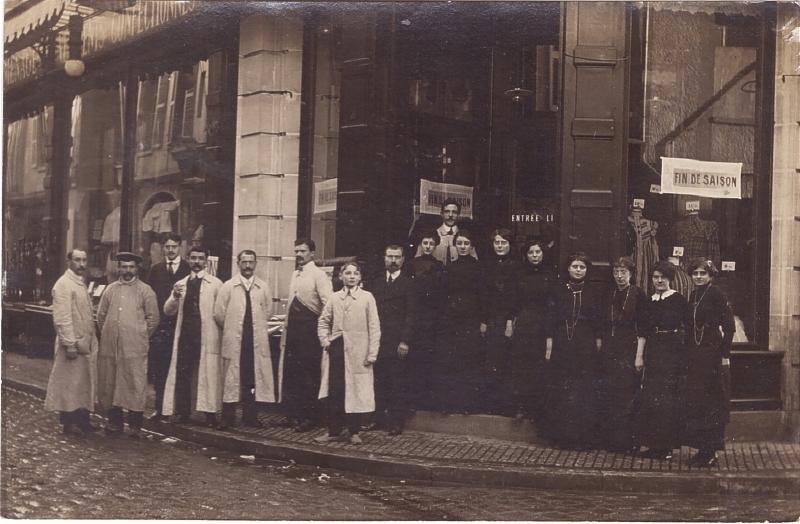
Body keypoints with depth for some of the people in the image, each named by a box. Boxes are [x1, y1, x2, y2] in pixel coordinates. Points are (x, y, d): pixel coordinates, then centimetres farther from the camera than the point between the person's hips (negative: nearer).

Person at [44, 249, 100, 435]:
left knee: (85, 383, 12)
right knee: (69, 383, 0)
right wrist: (70, 344, -22)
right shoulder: (63, 285, -14)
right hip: (72, 344, -9)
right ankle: (69, 422, 8)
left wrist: (92, 341, 13)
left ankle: (82, 420, 20)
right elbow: (62, 318, -19)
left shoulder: (81, 283, 14)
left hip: (86, 344, 9)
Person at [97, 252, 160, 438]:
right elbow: (101, 315, 19)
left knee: (135, 384, -4)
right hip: (110, 346, 4)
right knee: (109, 384, 7)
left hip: (134, 347, -4)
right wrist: (107, 334, 12)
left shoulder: (145, 290, 2)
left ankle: (135, 425, 2)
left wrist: (141, 337, 4)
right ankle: (114, 421, 18)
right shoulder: (110, 289, 13)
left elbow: (153, 318, 3)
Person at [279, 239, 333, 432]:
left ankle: (309, 418, 10)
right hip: (293, 327, 8)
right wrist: (286, 325, 16)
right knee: (291, 372, 10)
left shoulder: (318, 275, -10)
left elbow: (329, 304, -16)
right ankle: (293, 415, 20)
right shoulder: (295, 275, 14)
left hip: (309, 328, -8)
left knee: (309, 374, 0)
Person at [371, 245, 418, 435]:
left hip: (396, 342, -4)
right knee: (378, 381, 4)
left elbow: (411, 315, -4)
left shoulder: (408, 284, 0)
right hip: (377, 341, 4)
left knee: (397, 383, -1)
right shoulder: (377, 283, 15)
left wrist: (405, 341, -12)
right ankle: (377, 417, 12)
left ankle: (397, 421, 5)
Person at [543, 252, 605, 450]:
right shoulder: (559, 290, 5)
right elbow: (551, 319, 4)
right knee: (562, 388, 1)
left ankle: (583, 436, 7)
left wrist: (598, 345, -1)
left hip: (586, 344, 0)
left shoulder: (594, 291, 4)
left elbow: (599, 320, 4)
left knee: (585, 389, 0)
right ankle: (562, 434, 9)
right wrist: (549, 346, 0)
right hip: (562, 342, 1)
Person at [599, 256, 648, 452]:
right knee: (608, 397, 5)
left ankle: (626, 441, 3)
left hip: (629, 348, -5)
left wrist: (639, 355, -13)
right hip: (609, 350, 5)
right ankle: (609, 438, 13)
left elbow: (642, 327, -8)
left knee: (626, 397, -5)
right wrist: (601, 348, 10)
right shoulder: (609, 295, 12)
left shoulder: (638, 294, -4)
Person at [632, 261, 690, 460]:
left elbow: (688, 325, -7)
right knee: (649, 395, 5)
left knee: (667, 396, -6)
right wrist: (640, 355, 10)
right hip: (653, 351, 6)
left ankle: (666, 445, 1)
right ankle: (654, 444, 13)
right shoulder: (650, 302, 14)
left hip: (672, 351, -6)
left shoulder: (678, 299, -2)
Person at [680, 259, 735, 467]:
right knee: (693, 401, 7)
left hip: (713, 353, -7)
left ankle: (711, 451, 4)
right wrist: (687, 349, 13)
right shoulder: (693, 296, 12)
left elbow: (729, 327, -12)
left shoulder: (718, 295, -9)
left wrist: (725, 355, -16)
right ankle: (702, 448, 15)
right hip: (694, 353, 7)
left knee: (712, 403, -2)